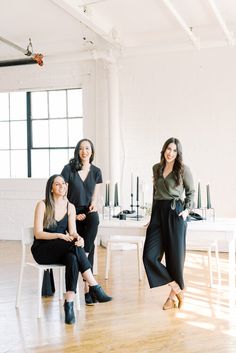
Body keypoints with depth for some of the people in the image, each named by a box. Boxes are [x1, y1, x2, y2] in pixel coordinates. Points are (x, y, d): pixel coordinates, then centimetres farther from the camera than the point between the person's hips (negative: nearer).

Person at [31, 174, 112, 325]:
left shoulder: (70, 207, 6)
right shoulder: (43, 205, -6)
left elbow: (72, 231, -2)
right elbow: (38, 234, -12)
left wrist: (78, 237, -27)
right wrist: (60, 235, -27)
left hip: (63, 251, 4)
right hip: (42, 250, -4)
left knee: (73, 259, -34)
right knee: (74, 245, -33)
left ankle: (69, 304, -36)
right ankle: (95, 287, -32)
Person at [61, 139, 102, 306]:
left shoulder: (96, 171, 8)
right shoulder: (69, 169, -3)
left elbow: (95, 195, 12)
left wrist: (94, 204, -11)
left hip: (88, 212, 2)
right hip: (72, 213, -2)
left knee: (94, 219, -35)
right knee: (90, 247, -16)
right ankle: (88, 287, -8)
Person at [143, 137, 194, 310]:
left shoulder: (183, 169, -1)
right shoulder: (157, 168, 12)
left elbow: (191, 191, 6)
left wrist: (187, 210, -8)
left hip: (175, 212, -4)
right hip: (158, 212, 5)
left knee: (175, 255, 1)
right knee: (150, 255, -6)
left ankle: (174, 294, 20)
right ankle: (176, 289, 7)